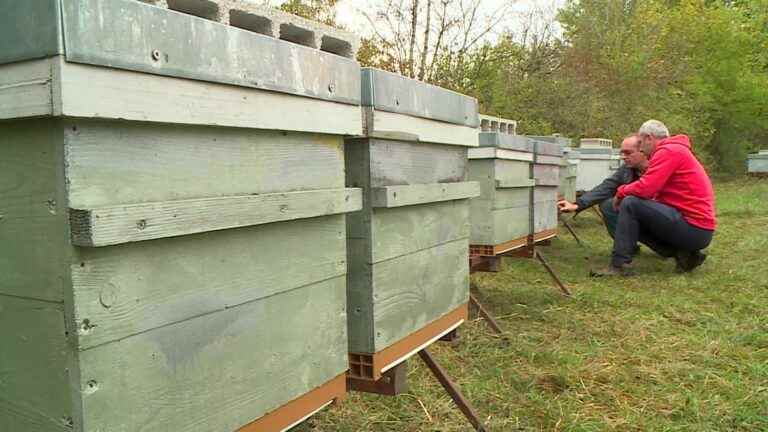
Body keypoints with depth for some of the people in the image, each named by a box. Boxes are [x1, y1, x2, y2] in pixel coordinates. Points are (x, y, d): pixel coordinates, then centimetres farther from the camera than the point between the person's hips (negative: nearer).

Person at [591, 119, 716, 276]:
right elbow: (654, 192, 14)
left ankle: (619, 265, -13)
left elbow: (645, 188, -21)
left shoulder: (668, 151, -12)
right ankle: (683, 254, 6)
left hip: (693, 228, -10)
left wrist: (621, 192, -3)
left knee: (630, 204, -14)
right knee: (636, 222, 18)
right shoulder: (675, 150, 20)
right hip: (699, 230, 10)